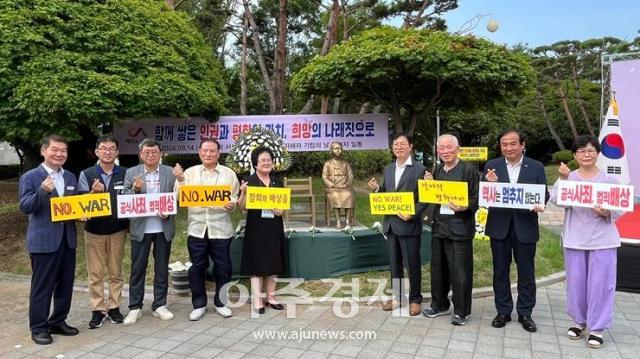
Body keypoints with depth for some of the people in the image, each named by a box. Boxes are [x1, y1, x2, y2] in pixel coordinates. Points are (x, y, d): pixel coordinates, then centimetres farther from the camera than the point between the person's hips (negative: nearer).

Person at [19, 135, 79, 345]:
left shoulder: (70, 178, 12)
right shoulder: (30, 177, -6)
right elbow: (25, 207, -13)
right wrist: (43, 191, -28)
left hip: (67, 238, 6)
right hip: (44, 240, -6)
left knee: (65, 284, 13)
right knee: (42, 286, 2)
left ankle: (58, 322, 27)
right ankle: (38, 328, 15)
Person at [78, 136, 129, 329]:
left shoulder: (125, 174, 1)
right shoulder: (86, 175, 0)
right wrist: (94, 192, -24)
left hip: (118, 230, 0)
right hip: (94, 230, 0)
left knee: (116, 272, 9)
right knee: (95, 273, 5)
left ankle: (114, 307, 19)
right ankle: (97, 310, 14)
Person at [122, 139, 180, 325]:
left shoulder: (170, 172, 3)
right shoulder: (131, 173, 2)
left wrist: (168, 212, -14)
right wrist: (135, 189, -19)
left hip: (163, 228, 1)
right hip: (140, 228, 0)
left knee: (162, 268, 9)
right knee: (137, 269, 6)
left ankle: (159, 305, 22)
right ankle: (135, 308, 18)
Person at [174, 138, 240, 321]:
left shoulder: (229, 173, 4)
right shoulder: (190, 172, 7)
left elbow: (235, 198, 3)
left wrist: (232, 205, -18)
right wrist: (180, 180, -12)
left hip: (220, 229, -1)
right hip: (197, 228, 1)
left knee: (223, 268, 6)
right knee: (197, 268, 8)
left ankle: (220, 302, 24)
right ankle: (199, 304, 22)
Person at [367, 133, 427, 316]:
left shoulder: (419, 169, -7)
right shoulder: (388, 169, 12)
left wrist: (412, 215, -21)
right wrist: (376, 188, -4)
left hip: (409, 225, -6)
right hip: (390, 224, 6)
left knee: (412, 265, 5)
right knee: (394, 264, 14)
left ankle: (415, 300, 20)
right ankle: (397, 297, 27)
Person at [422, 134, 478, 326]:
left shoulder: (469, 170, -6)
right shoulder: (437, 170, 12)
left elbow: (476, 198, -8)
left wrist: (463, 207, -26)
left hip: (460, 228, -6)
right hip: (439, 226, 6)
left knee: (460, 272, 1)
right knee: (438, 269, 15)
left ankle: (461, 311, 16)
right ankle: (440, 304, 31)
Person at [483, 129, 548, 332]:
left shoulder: (536, 167, 0)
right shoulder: (492, 166, 1)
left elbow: (544, 195, 2)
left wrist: (540, 205, -20)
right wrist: (490, 184, -22)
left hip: (525, 226, -1)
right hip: (499, 226, 1)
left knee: (526, 272, 9)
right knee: (500, 271, 10)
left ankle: (525, 314, 23)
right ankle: (503, 311, 24)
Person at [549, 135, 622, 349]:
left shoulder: (609, 180, -1)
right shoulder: (568, 178, -1)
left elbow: (619, 210, 0)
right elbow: (555, 200, -16)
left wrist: (606, 213, -20)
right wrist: (563, 179, -25)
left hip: (603, 240, -1)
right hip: (574, 239, 1)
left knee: (600, 284, 2)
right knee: (576, 282, 11)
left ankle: (597, 328, 15)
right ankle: (579, 321, 28)